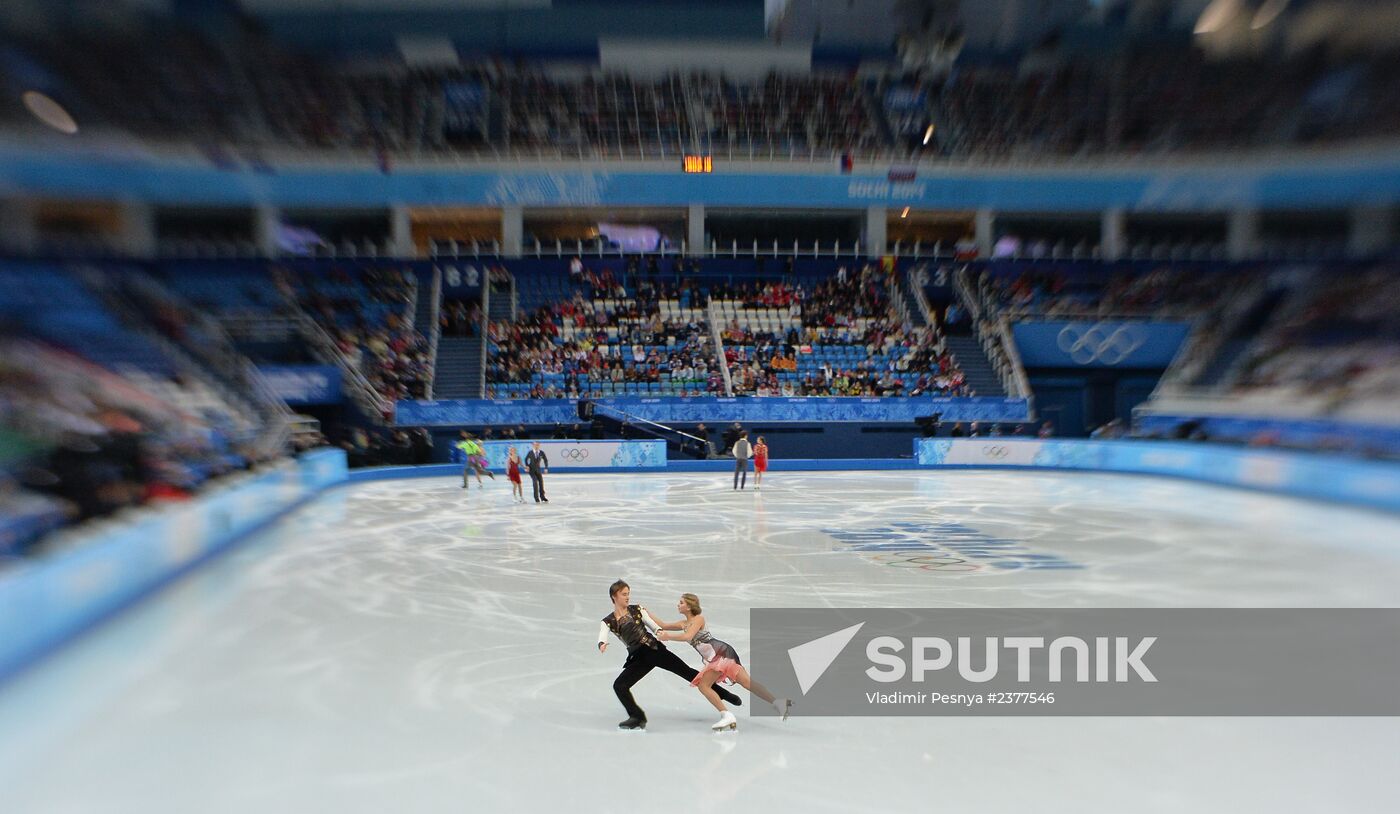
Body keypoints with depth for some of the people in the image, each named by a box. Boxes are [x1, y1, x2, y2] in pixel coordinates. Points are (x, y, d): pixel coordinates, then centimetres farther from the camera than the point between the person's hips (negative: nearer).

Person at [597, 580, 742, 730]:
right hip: (639, 658, 1)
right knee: (619, 685, -13)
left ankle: (724, 693, 13)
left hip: (656, 649, -1)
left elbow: (653, 625, -6)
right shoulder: (608, 622, 2)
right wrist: (602, 645, -41)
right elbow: (602, 637, -16)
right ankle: (637, 718, 6)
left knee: (687, 672, 1)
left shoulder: (637, 610, 4)